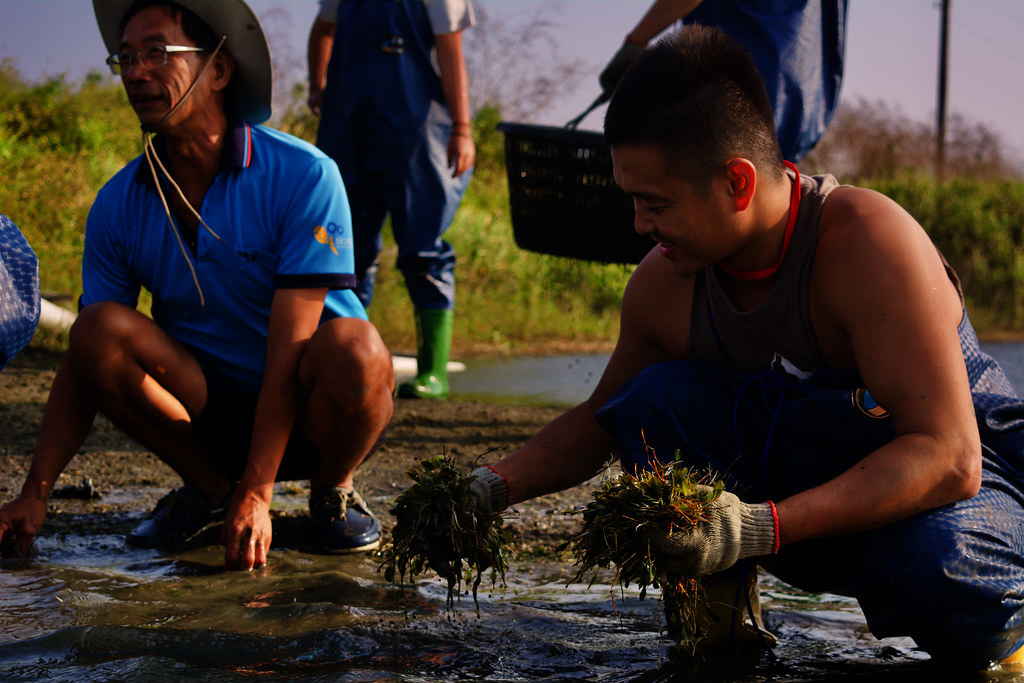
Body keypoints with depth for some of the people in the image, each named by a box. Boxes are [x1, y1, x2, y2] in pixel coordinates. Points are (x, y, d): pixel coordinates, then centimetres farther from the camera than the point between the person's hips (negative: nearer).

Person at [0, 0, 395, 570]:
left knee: (351, 346, -36)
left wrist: (255, 495, -28)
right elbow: (84, 363, -2)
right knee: (103, 330, -22)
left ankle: (333, 490, -3)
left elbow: (289, 347, -23)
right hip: (211, 408, 3)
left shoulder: (302, 175, -17)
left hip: (309, 417, -3)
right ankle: (209, 488, 0)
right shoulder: (119, 204, -4)